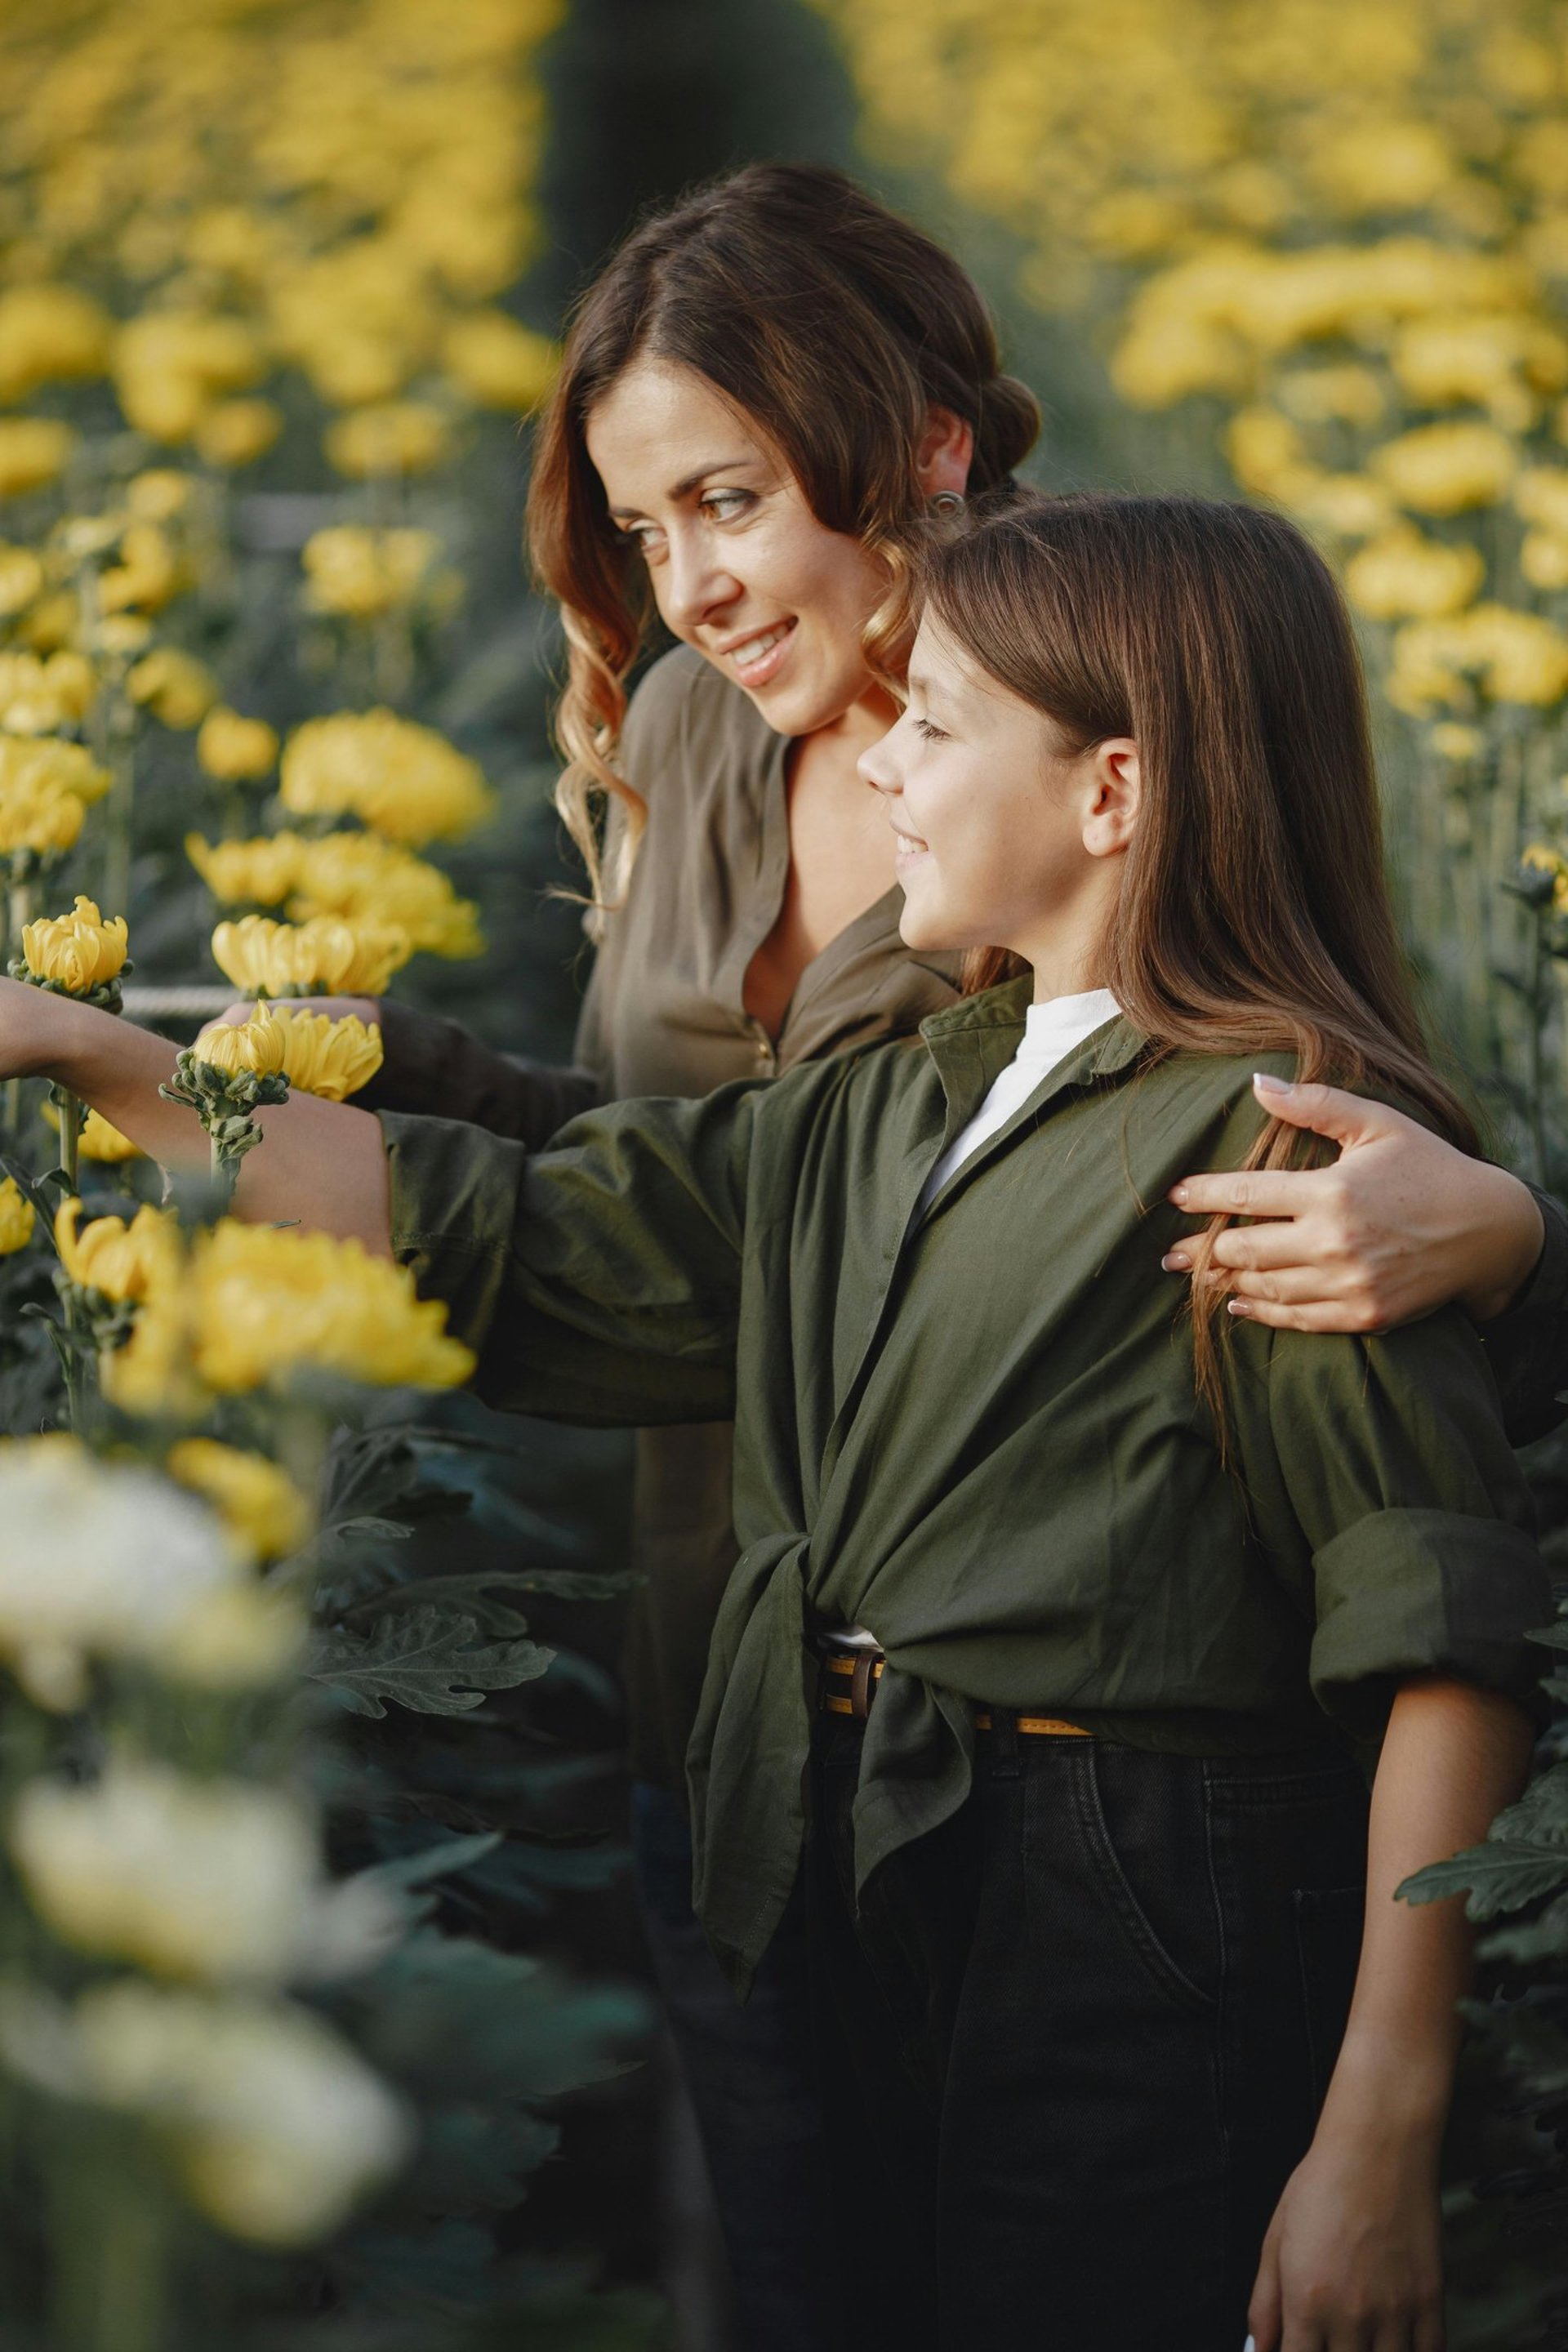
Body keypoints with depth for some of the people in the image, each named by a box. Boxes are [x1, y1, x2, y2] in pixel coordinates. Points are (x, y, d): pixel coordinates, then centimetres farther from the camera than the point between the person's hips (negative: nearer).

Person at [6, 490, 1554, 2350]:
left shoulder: (1297, 1146, -12)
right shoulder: (890, 1114, 10)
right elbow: (511, 1238, 13)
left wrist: (1379, 2148, -20)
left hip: (1152, 1941, -7)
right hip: (884, 1908, 7)